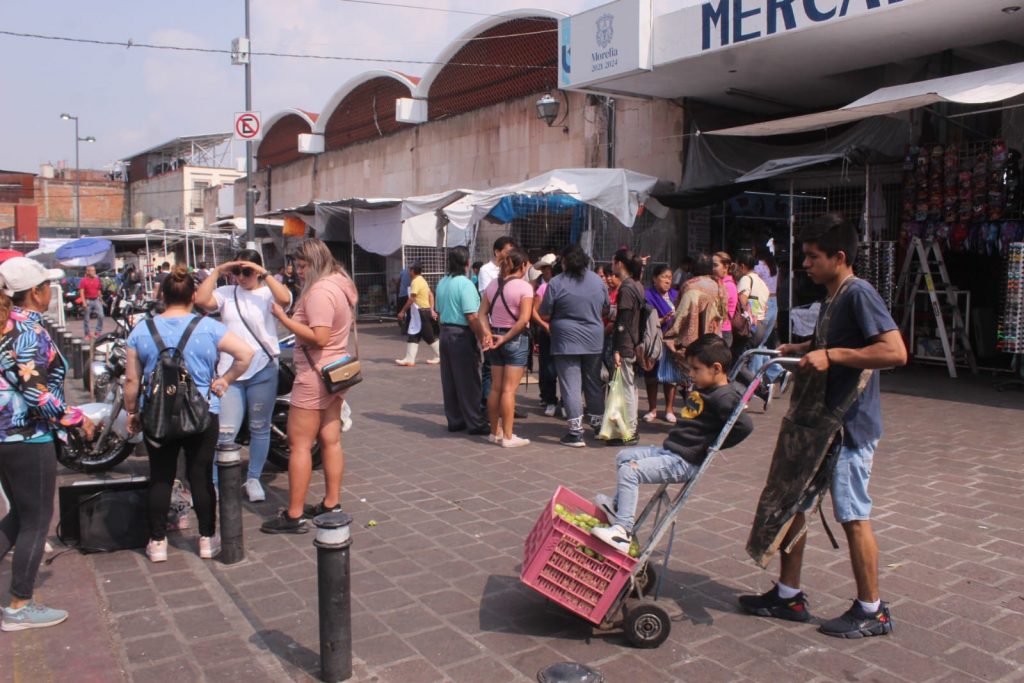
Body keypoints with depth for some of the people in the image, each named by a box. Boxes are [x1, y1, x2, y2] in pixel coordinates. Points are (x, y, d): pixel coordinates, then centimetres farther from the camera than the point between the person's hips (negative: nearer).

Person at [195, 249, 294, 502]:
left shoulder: (269, 293, 0)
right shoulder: (226, 293, 8)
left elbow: (285, 299, -21)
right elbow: (201, 300, -8)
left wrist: (265, 274, -16)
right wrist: (217, 272, -5)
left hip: (263, 370, -1)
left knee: (260, 429, 11)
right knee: (225, 432, -2)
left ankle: (254, 479, 25)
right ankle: (215, 482, 6)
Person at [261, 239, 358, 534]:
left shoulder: (319, 291, -18)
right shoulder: (340, 285, 13)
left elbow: (319, 337, -26)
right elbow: (348, 326, 19)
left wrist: (283, 318, -22)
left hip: (316, 374, -10)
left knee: (300, 444, -4)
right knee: (331, 440, 13)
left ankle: (294, 516, 0)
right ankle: (332, 503, 20)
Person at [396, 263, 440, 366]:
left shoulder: (416, 281, -15)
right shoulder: (422, 280, 15)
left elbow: (411, 299, -20)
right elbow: (431, 295, 15)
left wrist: (402, 311, -15)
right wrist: (432, 309, 14)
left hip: (421, 312, -10)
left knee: (429, 336, -1)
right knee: (412, 336, 8)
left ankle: (440, 356, 9)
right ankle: (409, 359, 9)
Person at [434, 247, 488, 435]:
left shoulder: (442, 283, 9)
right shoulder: (465, 284, -16)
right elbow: (471, 317, -20)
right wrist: (483, 338, -14)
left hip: (445, 333, 8)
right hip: (462, 335, -8)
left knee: (449, 381, 12)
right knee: (468, 382, -2)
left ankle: (454, 420, 19)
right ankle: (475, 424, 4)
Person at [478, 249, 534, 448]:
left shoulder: (492, 284, 7)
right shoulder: (524, 286, -12)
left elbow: (482, 313, 3)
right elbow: (524, 319, -19)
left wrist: (487, 334, -7)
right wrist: (505, 338, -13)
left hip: (495, 336, 6)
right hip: (516, 339, -6)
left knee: (495, 387, 12)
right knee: (509, 389, -4)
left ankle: (494, 432, 21)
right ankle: (507, 437, 1)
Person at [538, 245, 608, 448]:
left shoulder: (556, 283, -11)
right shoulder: (598, 281, 3)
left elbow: (545, 315, -6)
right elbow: (605, 309, 15)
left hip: (566, 341, -4)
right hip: (594, 341, 5)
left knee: (571, 386, -1)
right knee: (594, 383, 17)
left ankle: (576, 432, -2)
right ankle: (598, 424, 27)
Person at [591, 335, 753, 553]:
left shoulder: (724, 397, -17)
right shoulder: (702, 388, 12)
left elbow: (745, 425, -29)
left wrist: (712, 445, -20)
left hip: (684, 462, -11)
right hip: (669, 450, 11)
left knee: (629, 470, -20)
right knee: (623, 456, 18)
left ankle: (622, 531, -21)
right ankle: (618, 504, 24)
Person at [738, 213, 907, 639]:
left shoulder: (858, 293, -17)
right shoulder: (831, 297, 13)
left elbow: (895, 351, -27)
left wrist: (831, 356, -28)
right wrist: (800, 349, 14)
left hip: (850, 426, -10)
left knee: (852, 515, 1)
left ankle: (872, 611, 18)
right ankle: (789, 595, 24)